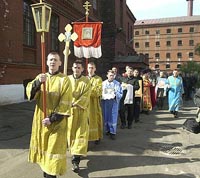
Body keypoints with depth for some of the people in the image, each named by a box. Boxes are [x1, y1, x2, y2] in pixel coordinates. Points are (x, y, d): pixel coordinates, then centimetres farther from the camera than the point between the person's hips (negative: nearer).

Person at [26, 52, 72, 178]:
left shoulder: (64, 80, -7)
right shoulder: (40, 77, 7)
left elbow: (65, 104, -12)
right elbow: (29, 93, -7)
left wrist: (52, 118, -16)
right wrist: (38, 82, -25)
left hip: (57, 122, -4)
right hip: (40, 120, 5)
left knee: (53, 150, 0)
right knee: (43, 147, 15)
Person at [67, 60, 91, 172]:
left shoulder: (86, 81, -3)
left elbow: (85, 96, -12)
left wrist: (74, 104, -22)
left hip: (82, 111, -3)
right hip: (70, 110, 3)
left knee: (81, 133, -8)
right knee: (71, 133, 12)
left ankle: (76, 160, -8)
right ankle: (76, 153, 33)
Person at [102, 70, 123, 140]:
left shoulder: (117, 84, 3)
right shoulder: (103, 83, 5)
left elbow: (120, 94, 2)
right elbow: (101, 93, 2)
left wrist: (115, 95, -17)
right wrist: (107, 96, -15)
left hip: (114, 102, -2)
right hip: (105, 102, 2)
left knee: (113, 117, -4)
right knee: (106, 116, 8)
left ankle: (113, 132, 1)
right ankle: (107, 130, 24)